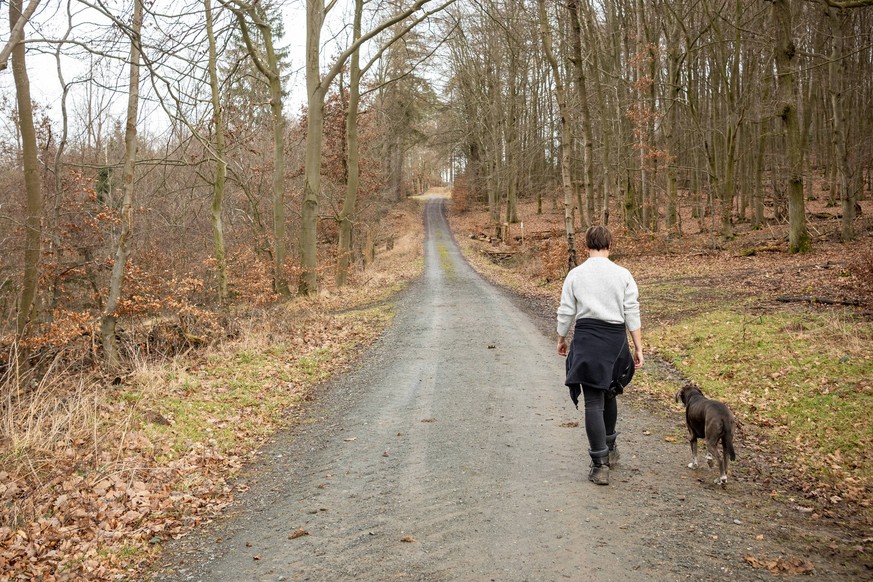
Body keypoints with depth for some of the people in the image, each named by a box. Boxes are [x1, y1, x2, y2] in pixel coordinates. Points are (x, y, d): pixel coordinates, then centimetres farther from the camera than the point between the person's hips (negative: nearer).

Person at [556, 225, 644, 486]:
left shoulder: (575, 274, -2)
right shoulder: (623, 274, 0)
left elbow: (566, 312, 1)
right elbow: (632, 313, -2)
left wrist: (561, 339, 16)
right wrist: (638, 348, 2)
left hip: (586, 339, -2)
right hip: (615, 339, 2)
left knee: (593, 401, 0)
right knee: (609, 394, 22)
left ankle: (600, 465, -2)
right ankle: (609, 449, 39)